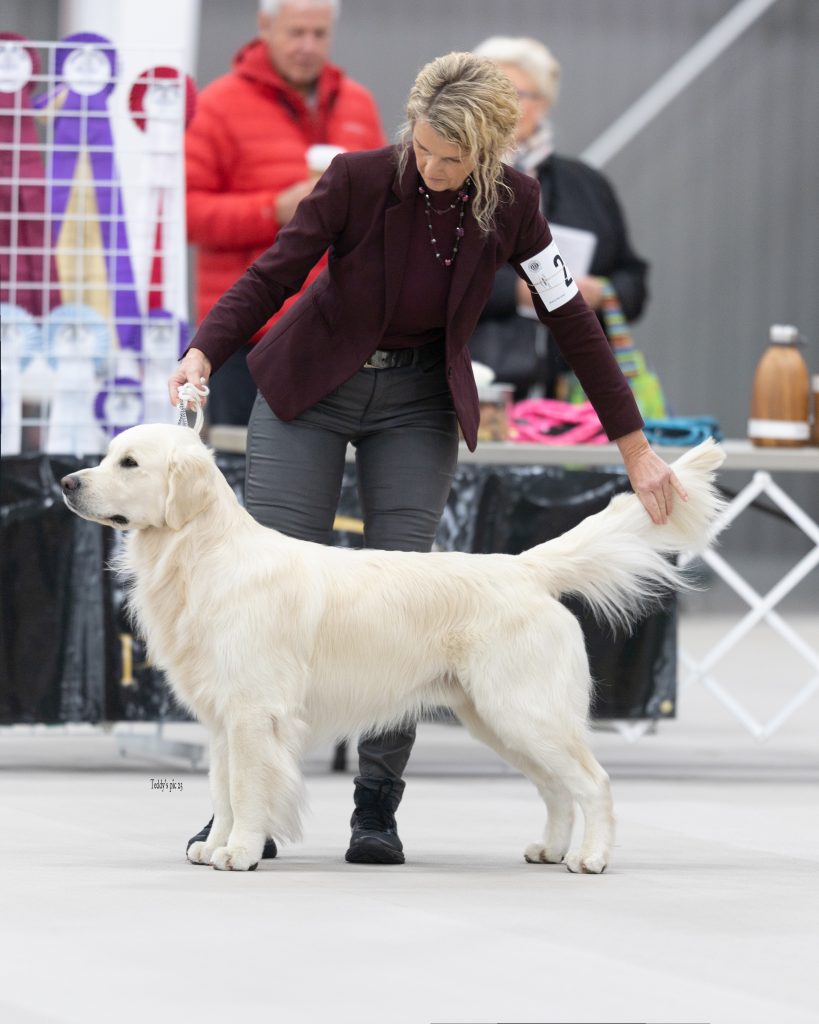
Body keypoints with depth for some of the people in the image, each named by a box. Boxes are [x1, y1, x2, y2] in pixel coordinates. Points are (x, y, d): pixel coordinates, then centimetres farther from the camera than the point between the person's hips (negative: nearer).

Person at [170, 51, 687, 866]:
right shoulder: (358, 179, -21)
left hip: (419, 402, 1)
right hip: (311, 391, -1)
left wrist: (636, 449, -5)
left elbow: (570, 320, -6)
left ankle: (378, 808, 0)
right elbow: (273, 274, -17)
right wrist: (204, 353, -34)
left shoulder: (509, 202, -13)